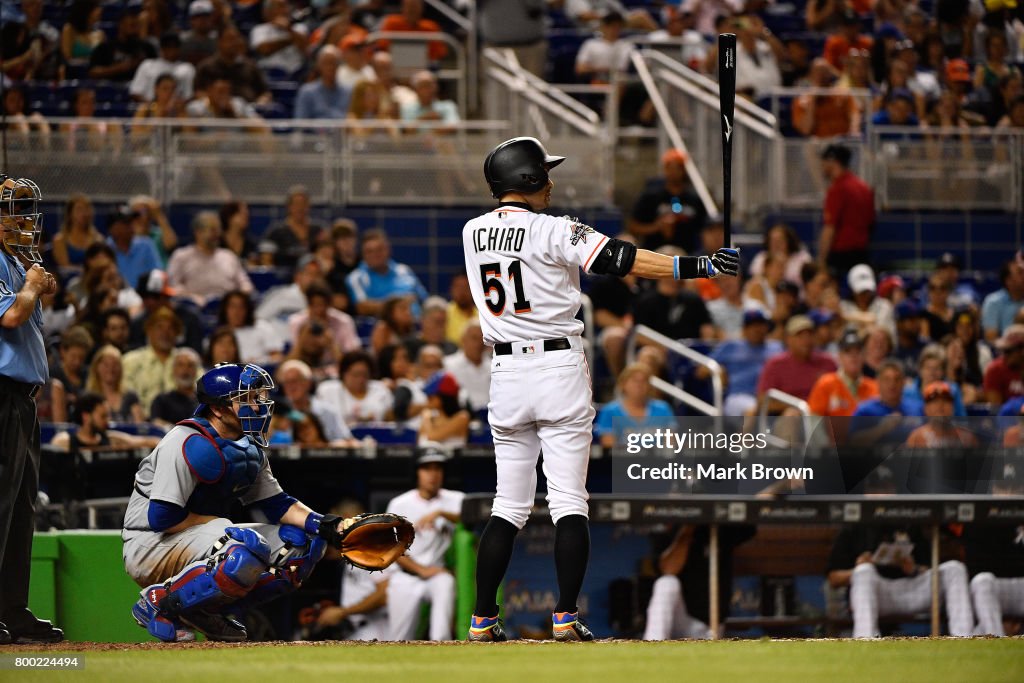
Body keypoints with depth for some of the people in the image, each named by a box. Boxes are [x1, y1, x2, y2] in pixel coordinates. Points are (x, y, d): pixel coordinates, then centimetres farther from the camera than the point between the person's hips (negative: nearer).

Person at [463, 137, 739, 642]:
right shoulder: (553, 232, -11)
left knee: (509, 505, 11)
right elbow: (622, 260, -19)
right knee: (569, 503, -2)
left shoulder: (473, 233, 5)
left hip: (506, 373, 5)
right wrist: (698, 267, -21)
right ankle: (566, 616, -9)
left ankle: (482, 620, 6)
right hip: (560, 370, -5)